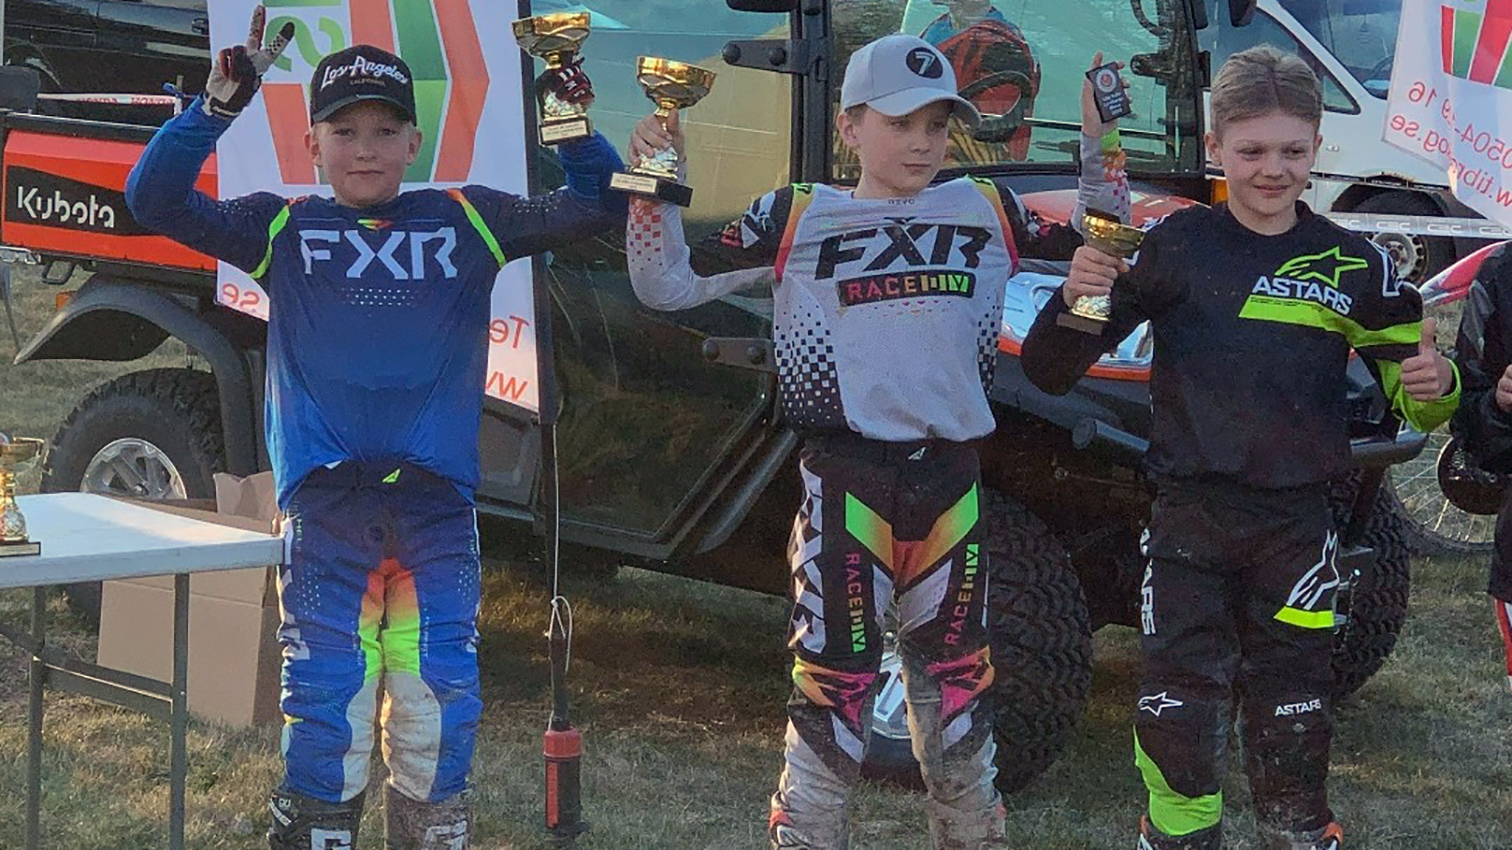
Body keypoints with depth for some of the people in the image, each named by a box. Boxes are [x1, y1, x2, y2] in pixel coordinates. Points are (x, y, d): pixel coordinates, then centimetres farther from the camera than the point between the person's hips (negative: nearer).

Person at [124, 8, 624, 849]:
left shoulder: (470, 221, 11)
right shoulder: (283, 230, 8)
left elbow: (598, 205, 12)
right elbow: (156, 200, -2)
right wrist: (222, 102, -11)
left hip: (438, 505, 1)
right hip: (325, 505, -1)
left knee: (441, 704, 3)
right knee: (326, 700, -2)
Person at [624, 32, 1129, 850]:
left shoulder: (989, 212, 9)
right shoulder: (795, 220, 0)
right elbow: (667, 284, 2)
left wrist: (1098, 147, 4)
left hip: (950, 481, 3)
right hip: (845, 482, -3)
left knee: (956, 681, 15)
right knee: (832, 685, -1)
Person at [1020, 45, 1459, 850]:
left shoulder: (1355, 265, 1)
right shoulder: (1174, 246, -3)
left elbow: (1410, 389, 9)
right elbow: (1050, 372, -3)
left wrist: (1432, 388, -15)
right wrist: (1077, 303, -24)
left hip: (1297, 521, 1)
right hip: (1189, 513, -1)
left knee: (1292, 697, 10)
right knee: (1178, 697, 0)